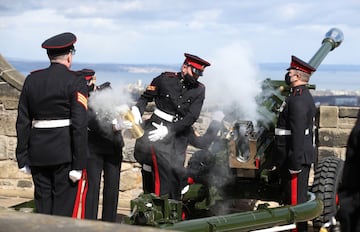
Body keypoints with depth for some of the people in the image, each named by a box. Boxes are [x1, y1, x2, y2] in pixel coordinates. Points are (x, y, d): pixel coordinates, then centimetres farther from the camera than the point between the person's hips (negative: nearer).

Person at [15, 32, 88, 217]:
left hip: (38, 152, 5)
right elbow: (79, 125, -13)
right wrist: (79, 164, -11)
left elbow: (22, 122, 7)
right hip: (64, 153, -4)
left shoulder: (32, 79, 7)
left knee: (42, 204, 13)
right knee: (63, 207, 2)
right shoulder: (76, 82, -7)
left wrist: (23, 158, 12)